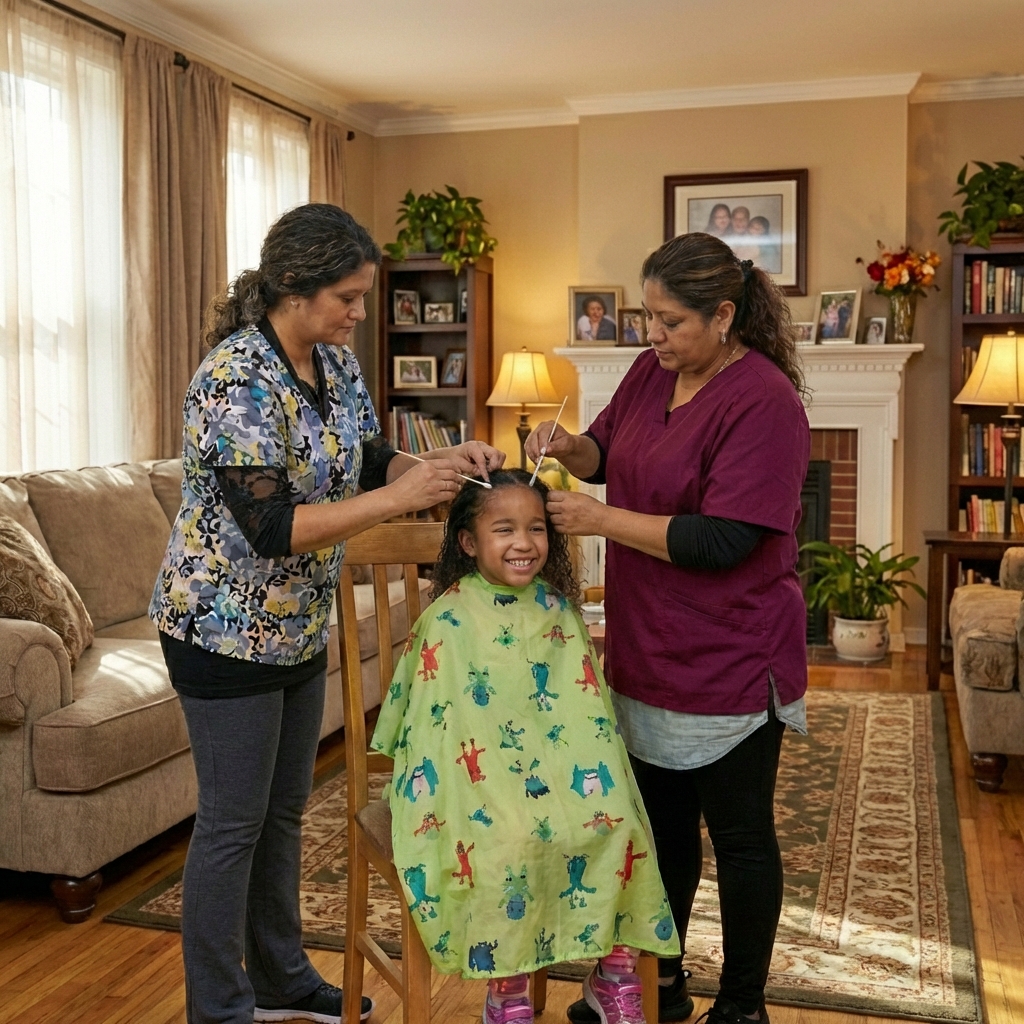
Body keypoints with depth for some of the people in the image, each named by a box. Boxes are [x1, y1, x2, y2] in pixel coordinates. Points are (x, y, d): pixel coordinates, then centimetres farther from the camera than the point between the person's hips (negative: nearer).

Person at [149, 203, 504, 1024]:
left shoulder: (335, 362, 0)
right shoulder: (236, 379, -25)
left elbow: (368, 465, 8)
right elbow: (270, 528, -30)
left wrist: (446, 461, -10)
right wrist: (401, 498, -31)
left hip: (298, 625, 8)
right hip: (226, 629, -8)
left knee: (284, 809, 19)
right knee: (233, 823, 5)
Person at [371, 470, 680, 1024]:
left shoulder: (559, 611, 7)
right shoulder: (448, 621, -7)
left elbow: (589, 706, 11)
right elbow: (436, 719, -7)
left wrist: (599, 771, -2)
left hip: (556, 768, 5)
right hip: (481, 776, -4)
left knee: (617, 824, -16)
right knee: (512, 840, -29)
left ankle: (614, 976, 3)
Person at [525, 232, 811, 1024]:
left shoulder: (763, 402, -20)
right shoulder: (653, 371, 4)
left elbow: (722, 541, -25)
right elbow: (609, 450, 19)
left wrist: (604, 521, -21)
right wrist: (569, 446, -3)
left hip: (729, 664, -7)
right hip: (651, 654, 8)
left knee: (740, 836, 10)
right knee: (662, 824, 20)